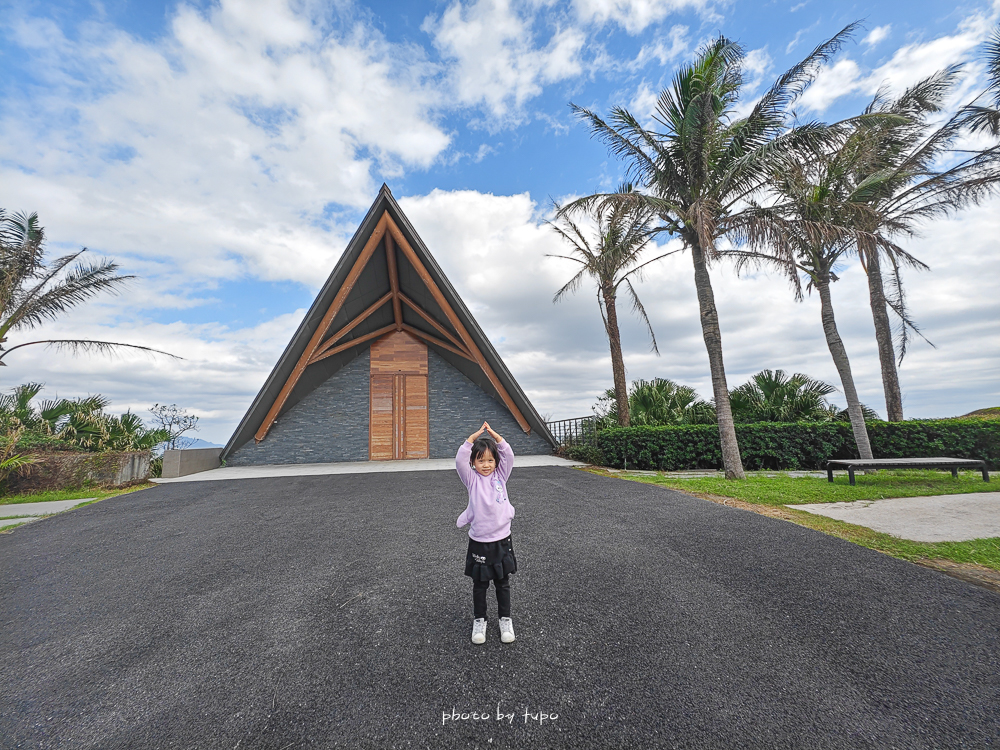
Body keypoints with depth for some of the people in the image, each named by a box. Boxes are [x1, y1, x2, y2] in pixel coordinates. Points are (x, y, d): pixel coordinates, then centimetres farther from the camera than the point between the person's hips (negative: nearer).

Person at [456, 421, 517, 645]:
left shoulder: (500, 476, 0)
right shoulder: (472, 479, -6)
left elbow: (509, 456, -13)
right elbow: (460, 461, -22)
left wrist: (495, 436, -22)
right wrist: (474, 437, -27)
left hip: (501, 540, 1)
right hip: (479, 542, -1)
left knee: (503, 584, 17)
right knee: (479, 585, 15)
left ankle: (505, 619, 35)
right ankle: (479, 620, 35)